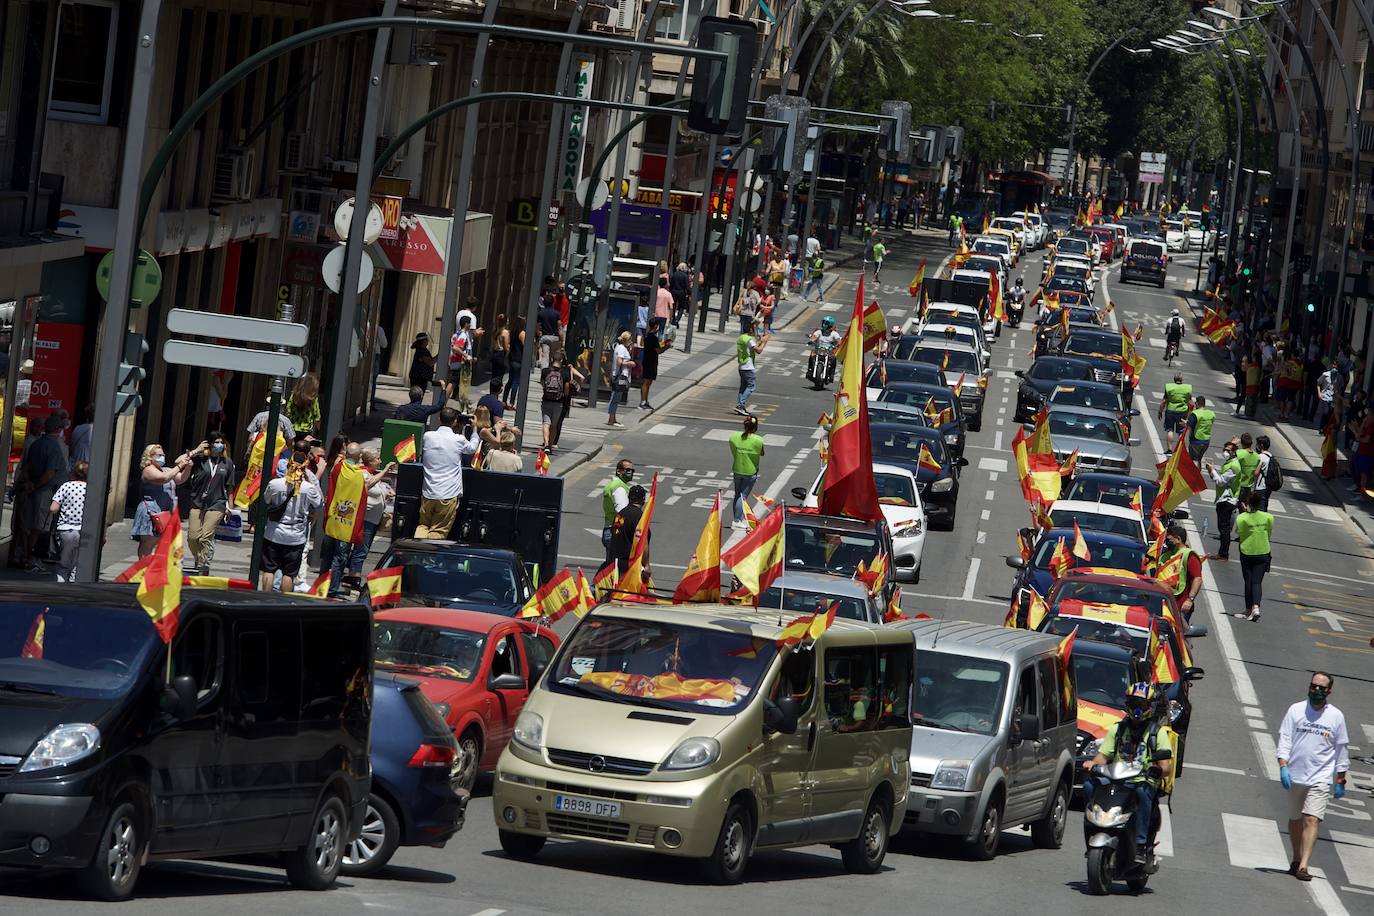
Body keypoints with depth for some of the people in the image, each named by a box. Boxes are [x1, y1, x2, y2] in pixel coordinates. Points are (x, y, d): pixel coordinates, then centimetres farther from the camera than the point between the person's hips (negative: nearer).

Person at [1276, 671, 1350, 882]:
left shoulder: (1336, 716, 3)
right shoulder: (1296, 710, 3)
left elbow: (1342, 750, 8)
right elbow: (1285, 738, 0)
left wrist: (1340, 781, 7)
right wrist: (1283, 766, -13)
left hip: (1321, 778, -2)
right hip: (1295, 776, 2)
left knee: (1312, 820, -16)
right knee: (1295, 820, 14)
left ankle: (1303, 866, -22)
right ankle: (1296, 860, 32)